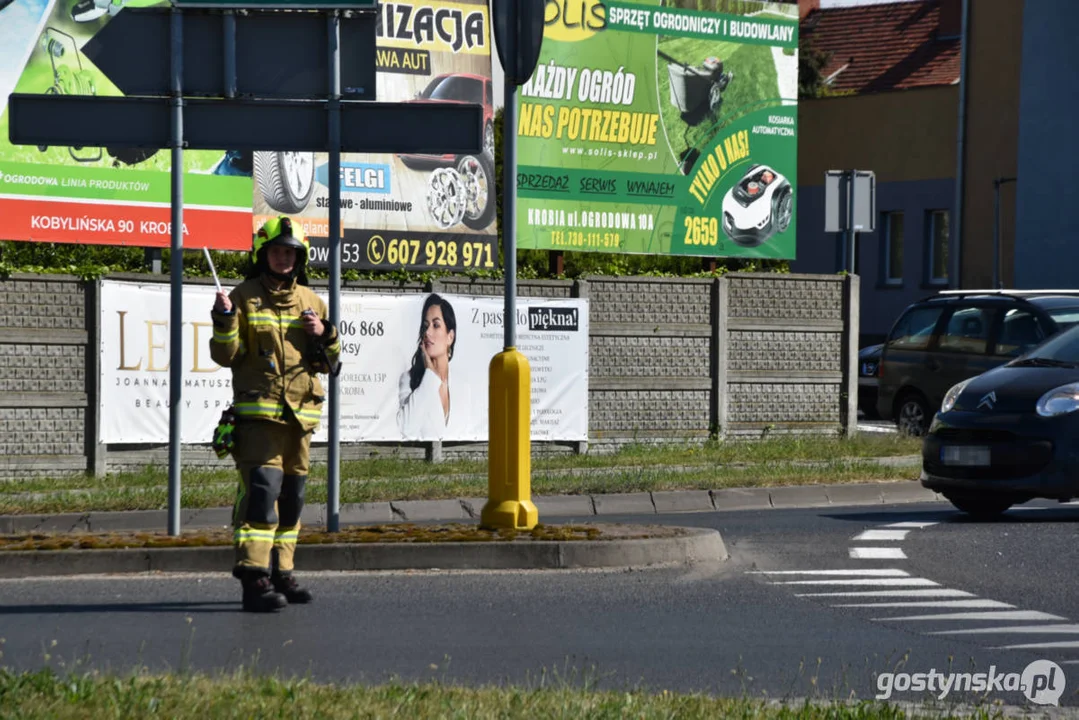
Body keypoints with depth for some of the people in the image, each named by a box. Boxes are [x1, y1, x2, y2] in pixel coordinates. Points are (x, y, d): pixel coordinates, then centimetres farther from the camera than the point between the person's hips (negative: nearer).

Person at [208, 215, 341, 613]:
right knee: (262, 490, -17)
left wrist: (324, 334, -2)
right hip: (258, 412, -6)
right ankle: (254, 579, -22)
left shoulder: (311, 301, 14)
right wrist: (224, 320, -19)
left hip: (300, 414, 6)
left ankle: (280, 573, 22)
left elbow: (329, 361, 17)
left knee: (292, 496, 11)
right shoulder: (245, 296, 1)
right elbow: (226, 356, -3)